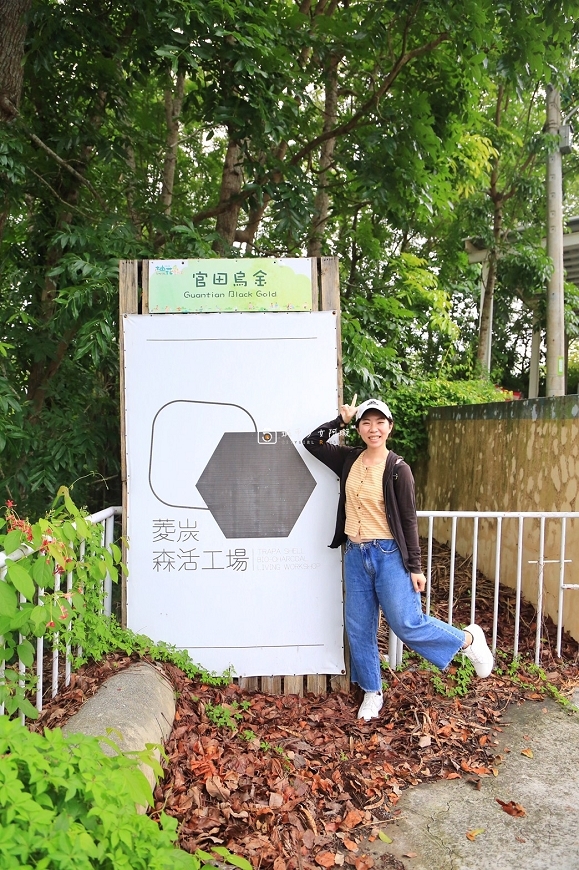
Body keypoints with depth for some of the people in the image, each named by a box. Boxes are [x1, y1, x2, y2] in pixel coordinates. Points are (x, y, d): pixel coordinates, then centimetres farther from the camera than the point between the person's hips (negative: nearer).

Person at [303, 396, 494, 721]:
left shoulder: (398, 468, -10)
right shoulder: (350, 459, 3)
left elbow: (409, 520, -8)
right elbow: (311, 442, 8)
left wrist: (416, 567, -8)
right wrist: (341, 420, 0)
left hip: (389, 554, -5)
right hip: (356, 554, 5)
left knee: (407, 624, -3)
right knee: (359, 627, 11)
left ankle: (468, 640, 21)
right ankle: (372, 693, 29)